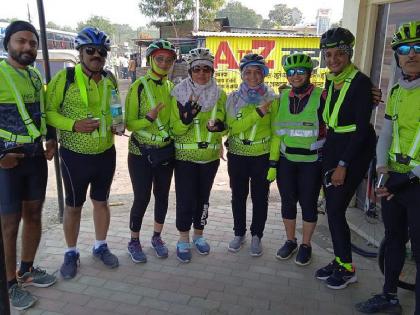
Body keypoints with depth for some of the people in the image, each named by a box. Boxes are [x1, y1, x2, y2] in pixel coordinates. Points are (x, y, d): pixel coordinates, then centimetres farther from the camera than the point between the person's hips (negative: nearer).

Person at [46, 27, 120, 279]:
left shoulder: (110, 79, 5)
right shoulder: (65, 78, -10)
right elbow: (48, 112, -9)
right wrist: (73, 124, -24)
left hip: (106, 154, 4)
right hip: (75, 156, -4)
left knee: (101, 201, 16)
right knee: (73, 206, 9)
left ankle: (101, 246, 34)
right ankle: (71, 253, 28)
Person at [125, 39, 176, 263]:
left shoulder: (173, 88, 6)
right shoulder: (138, 87, -9)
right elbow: (129, 123, -11)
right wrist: (148, 119, -27)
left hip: (166, 152, 5)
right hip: (141, 153, -4)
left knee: (162, 196, 12)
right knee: (142, 198, 1)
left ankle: (157, 237, 32)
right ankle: (134, 242, 22)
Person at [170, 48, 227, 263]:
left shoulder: (219, 95, 1)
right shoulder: (179, 94, -7)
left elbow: (224, 123, 8)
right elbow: (175, 129, -9)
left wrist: (217, 125, -16)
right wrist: (185, 118, -31)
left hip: (210, 156, 3)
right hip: (185, 156, -3)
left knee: (203, 197, 14)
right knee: (185, 199, 0)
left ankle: (199, 235, 32)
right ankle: (183, 240, 18)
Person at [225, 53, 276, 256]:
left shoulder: (271, 98, -3)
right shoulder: (233, 98, -1)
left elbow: (275, 131, -4)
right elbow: (233, 127, -13)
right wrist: (258, 113, -22)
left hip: (262, 156, -1)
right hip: (237, 155, 1)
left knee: (260, 197, 9)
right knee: (238, 195, 13)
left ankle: (256, 236, 26)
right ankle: (239, 233, 31)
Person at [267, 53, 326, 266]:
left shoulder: (320, 97, -7)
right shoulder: (282, 98, 5)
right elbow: (276, 133, 7)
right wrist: (272, 163, 5)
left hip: (312, 162, -3)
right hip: (286, 161, 4)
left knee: (308, 203, 7)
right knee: (288, 202, 11)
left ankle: (306, 245, 25)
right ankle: (290, 241, 30)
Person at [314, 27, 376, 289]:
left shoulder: (361, 82, -14)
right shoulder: (331, 81, 9)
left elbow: (363, 129, -17)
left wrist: (343, 164, -18)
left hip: (355, 150, -7)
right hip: (332, 147, 7)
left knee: (336, 209, -6)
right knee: (332, 208, 9)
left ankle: (347, 268, 12)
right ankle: (339, 260, 24)